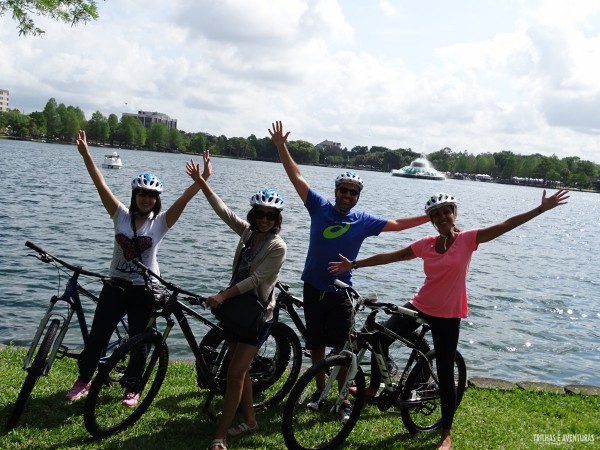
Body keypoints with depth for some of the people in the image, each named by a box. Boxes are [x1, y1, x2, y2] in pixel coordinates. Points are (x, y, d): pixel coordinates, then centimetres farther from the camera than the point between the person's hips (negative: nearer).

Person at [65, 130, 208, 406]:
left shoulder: (161, 222, -5)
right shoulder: (121, 215, -2)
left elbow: (184, 199, -14)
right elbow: (101, 185, -7)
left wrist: (202, 180, -26)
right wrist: (85, 154, -13)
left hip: (144, 290, -1)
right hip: (115, 285, 1)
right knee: (96, 336, 8)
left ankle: (133, 388, 28)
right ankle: (83, 380, 30)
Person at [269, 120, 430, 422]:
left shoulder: (364, 221, -1)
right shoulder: (320, 207, -1)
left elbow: (397, 224, 5)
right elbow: (297, 177, -1)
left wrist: (429, 217, 0)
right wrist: (281, 147, -6)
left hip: (340, 292, -1)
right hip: (313, 288, 1)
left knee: (341, 348, 0)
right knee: (316, 344, 12)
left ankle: (344, 399, 14)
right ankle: (320, 391, 28)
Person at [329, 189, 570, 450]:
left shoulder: (467, 240, -9)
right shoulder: (426, 244, 0)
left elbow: (506, 225, -14)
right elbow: (391, 256, 6)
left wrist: (542, 208, -20)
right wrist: (354, 264, 7)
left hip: (448, 315, -3)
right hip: (420, 307, 3)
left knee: (445, 375, 4)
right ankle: (372, 389, 14)